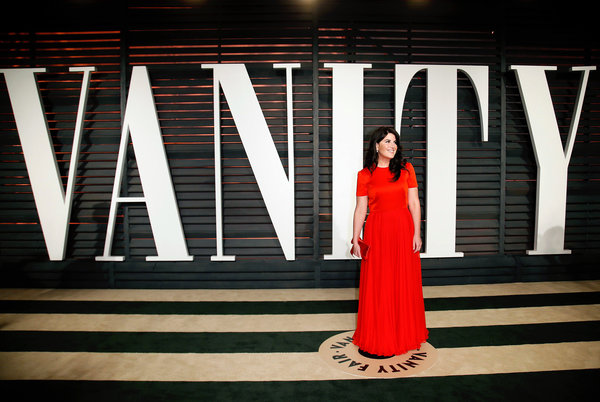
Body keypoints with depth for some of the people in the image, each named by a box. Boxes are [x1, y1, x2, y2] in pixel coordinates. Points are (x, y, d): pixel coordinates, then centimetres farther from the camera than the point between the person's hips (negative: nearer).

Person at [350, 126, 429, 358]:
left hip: (403, 230, 1)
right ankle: (376, 338, 20)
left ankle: (403, 334, 28)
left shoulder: (406, 169, 4)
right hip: (376, 232, -1)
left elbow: (414, 203, 2)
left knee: (404, 283, 9)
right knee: (376, 285, 5)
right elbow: (360, 209, 2)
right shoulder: (365, 175, 2)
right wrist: (355, 240, -2)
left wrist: (417, 233, -4)